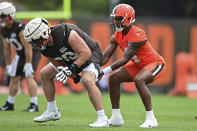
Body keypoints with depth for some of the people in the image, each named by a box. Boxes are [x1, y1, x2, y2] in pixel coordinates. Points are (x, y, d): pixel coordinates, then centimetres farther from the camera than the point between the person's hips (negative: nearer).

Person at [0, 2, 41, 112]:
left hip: (33, 52, -8)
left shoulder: (20, 28, -30)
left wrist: (28, 64, -29)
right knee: (15, 77, 11)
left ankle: (34, 105, -20)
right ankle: (10, 104, 24)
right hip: (20, 54, 8)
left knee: (29, 76, -20)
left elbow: (28, 47, -29)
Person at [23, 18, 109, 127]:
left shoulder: (66, 34, -38)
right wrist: (73, 75, -19)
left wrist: (71, 68, -41)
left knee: (87, 80, -34)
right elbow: (56, 62, -5)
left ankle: (102, 119, -30)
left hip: (89, 55, -9)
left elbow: (86, 52, -34)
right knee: (45, 74, 10)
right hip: (71, 59, 9)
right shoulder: (44, 46, -14)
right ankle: (52, 112, 22)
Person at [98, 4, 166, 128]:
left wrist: (106, 70, -35)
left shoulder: (138, 35, -31)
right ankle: (116, 118, 8)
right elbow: (105, 56, -8)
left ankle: (151, 119, -28)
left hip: (155, 63, -9)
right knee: (114, 79, -1)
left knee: (139, 80, -35)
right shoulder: (117, 36, -5)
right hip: (138, 65, 9)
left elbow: (125, 59, -32)